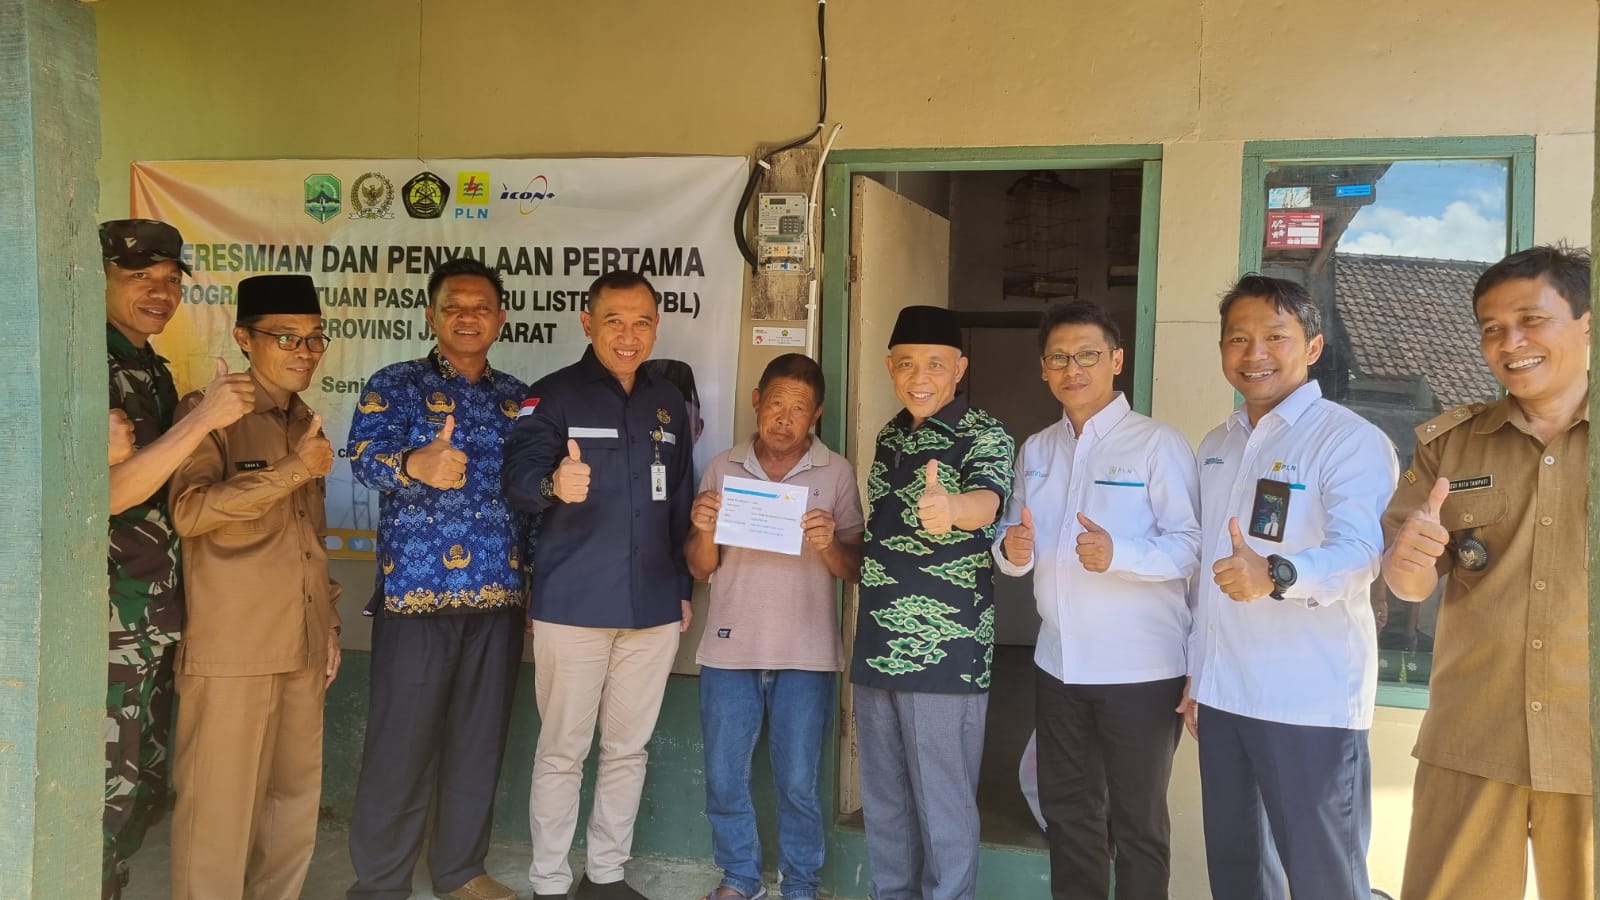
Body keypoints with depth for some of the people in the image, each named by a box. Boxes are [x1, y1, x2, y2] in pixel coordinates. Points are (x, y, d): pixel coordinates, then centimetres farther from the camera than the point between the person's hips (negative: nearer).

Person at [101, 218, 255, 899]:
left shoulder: (154, 371, 14)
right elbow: (107, 494, -21)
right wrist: (203, 418, -24)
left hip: (161, 619, 8)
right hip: (110, 622, -8)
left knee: (148, 791, 16)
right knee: (110, 798, 0)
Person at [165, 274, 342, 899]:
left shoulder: (304, 423, 15)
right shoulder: (208, 413, -6)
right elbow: (189, 512, -22)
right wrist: (291, 470, -20)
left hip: (302, 647, 7)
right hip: (232, 651, -7)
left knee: (297, 799, 13)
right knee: (221, 807, 1)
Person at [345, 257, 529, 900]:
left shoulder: (517, 397, 13)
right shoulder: (395, 385, 0)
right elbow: (365, 458, -18)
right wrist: (415, 465, -40)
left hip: (500, 594, 4)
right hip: (417, 591, -4)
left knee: (480, 739, 12)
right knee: (402, 743, 1)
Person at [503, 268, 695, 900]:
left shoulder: (668, 403, 11)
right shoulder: (554, 394, -3)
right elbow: (517, 474, -17)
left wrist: (684, 588, 14)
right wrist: (554, 484, -39)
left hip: (653, 609, 5)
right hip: (572, 606, -4)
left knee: (628, 749, 13)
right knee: (562, 752, 4)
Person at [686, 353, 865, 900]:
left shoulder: (836, 472, -1)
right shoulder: (722, 468, 4)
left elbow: (856, 570, -1)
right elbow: (700, 569, 5)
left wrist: (830, 545, -21)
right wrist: (704, 530, -15)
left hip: (806, 654, -2)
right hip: (729, 650, 2)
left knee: (798, 784, 6)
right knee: (724, 779, 9)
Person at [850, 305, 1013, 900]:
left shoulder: (984, 436, -9)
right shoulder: (890, 435, 12)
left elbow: (986, 498, -32)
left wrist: (950, 509, -52)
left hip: (945, 651, -7)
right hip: (876, 648, 7)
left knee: (943, 804, 2)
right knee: (883, 799, 16)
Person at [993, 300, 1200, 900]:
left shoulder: (1159, 444, -9)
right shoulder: (1036, 451, 11)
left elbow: (1190, 546, -15)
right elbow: (1016, 547, 15)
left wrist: (1117, 554, -31)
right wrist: (1012, 551, -8)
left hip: (1141, 670, -6)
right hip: (1059, 664, 6)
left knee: (1137, 823, 8)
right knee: (1067, 812, 18)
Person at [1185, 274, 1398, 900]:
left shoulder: (1351, 440, -9)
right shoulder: (1216, 446, 14)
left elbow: (1360, 550, -23)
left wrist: (1275, 576, -42)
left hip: (1311, 700, -7)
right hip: (1222, 692, 7)